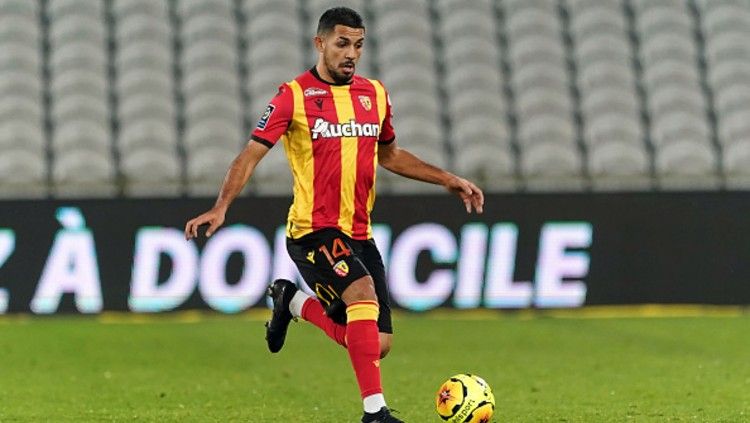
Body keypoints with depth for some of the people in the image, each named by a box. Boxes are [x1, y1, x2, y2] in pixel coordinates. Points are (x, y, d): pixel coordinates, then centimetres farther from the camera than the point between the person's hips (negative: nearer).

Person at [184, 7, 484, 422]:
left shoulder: (374, 94, 11)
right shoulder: (294, 96, -5)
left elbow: (389, 155, 27)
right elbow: (251, 155, -9)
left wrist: (447, 179, 19)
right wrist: (221, 207, -22)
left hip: (359, 233, 6)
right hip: (313, 229, -6)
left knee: (377, 345, 3)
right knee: (363, 293, -32)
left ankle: (292, 302, 30)